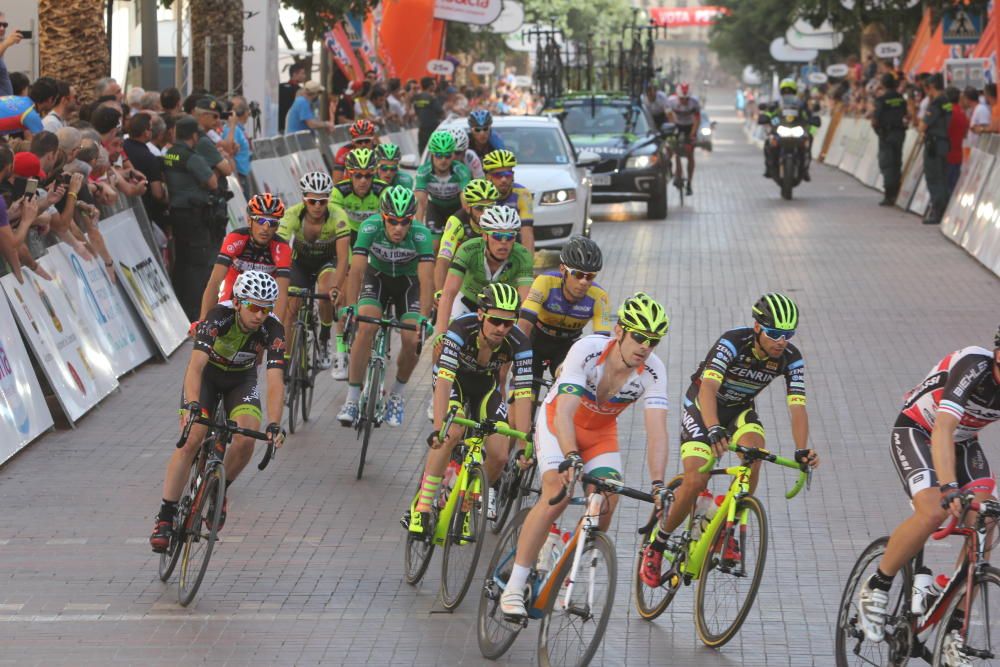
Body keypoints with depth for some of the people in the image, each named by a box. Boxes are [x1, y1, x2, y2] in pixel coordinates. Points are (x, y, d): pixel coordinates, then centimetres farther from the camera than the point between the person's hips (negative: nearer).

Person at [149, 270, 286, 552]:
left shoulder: (273, 331, -27)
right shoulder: (219, 318, -33)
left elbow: (275, 382, -35)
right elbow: (196, 366, -42)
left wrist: (274, 426, -49)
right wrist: (192, 407, -58)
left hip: (242, 379, 2)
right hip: (207, 374, -2)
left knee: (246, 441, -23)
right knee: (191, 441, -20)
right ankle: (165, 517, -13)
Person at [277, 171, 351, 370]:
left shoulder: (338, 216, -32)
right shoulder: (292, 215, -29)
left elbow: (343, 258, -37)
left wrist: (336, 288, -52)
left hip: (329, 259, -2)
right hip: (301, 259, 2)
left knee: (326, 293, -30)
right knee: (289, 307, -11)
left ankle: (324, 341, -6)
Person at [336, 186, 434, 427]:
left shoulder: (421, 235, -31)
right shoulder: (370, 227, -29)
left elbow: (426, 279, -35)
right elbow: (357, 269, -32)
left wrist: (423, 319, -44)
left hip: (408, 283, 0)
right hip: (377, 278, 0)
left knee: (412, 340, -18)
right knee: (366, 327, -25)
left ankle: (397, 394, 10)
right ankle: (352, 399, -17)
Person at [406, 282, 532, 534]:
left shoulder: (518, 344, -30)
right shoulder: (461, 329, -36)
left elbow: (523, 395, -30)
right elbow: (444, 379, -43)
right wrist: (438, 428, -53)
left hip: (486, 386, 2)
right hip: (455, 381, -2)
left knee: (499, 457, -13)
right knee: (452, 433, -31)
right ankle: (421, 507, -23)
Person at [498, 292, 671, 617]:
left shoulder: (653, 371, -25)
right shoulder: (587, 351, -34)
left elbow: (656, 431, -31)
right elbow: (564, 413, -42)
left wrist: (658, 484, -44)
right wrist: (570, 458, -58)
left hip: (601, 431, 4)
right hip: (558, 421, -4)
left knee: (607, 503, -17)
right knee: (557, 495, -25)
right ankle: (514, 588, -20)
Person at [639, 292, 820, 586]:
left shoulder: (791, 359, -19)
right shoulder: (733, 343, -32)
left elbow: (797, 407, -25)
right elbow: (708, 388, -43)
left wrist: (803, 450, -43)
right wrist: (714, 430, -61)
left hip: (740, 410, 3)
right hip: (702, 407, -3)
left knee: (754, 452, -30)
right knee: (696, 481, -19)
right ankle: (656, 546, 4)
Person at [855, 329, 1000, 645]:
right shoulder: (974, 366, -34)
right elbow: (943, 427, -44)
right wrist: (949, 489, -55)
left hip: (964, 442, 6)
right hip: (916, 432, -6)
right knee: (933, 513, -28)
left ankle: (954, 632, -2)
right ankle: (876, 589, -6)